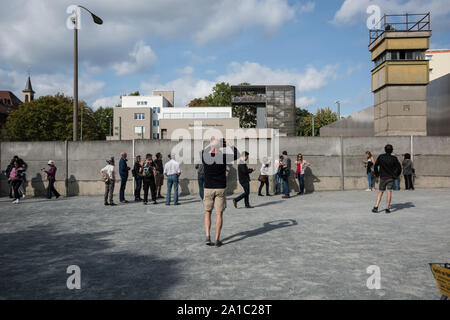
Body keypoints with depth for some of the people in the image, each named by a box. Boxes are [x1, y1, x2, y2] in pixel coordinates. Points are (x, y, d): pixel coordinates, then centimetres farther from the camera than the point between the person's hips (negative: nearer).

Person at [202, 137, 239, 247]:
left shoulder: (204, 156, -7)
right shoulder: (223, 157, -10)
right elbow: (237, 154, 6)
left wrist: (211, 144, 22)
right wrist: (229, 144, 13)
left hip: (208, 188, 1)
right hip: (220, 188, -1)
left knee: (207, 212, 14)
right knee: (219, 214, 5)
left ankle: (208, 236, 4)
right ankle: (217, 239, 6)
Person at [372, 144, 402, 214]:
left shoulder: (381, 157, -1)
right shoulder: (394, 158, -4)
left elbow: (375, 166, 0)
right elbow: (399, 168, -4)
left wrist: (377, 174, 9)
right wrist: (395, 175, 6)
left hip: (382, 177, 2)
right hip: (390, 178, -2)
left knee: (380, 192, 11)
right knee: (389, 192, -2)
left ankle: (376, 207, 0)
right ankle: (387, 208, -5)